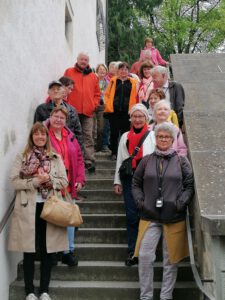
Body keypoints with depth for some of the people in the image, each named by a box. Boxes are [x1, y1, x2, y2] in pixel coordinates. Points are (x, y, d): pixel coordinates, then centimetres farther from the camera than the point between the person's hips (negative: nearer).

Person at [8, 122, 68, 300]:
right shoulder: (22, 157, 5)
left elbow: (64, 182, 3)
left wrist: (49, 179, -14)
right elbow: (15, 181, -4)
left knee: (47, 251, 6)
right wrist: (35, 181, -15)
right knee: (29, 251, 4)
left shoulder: (56, 158, 9)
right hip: (28, 209, -1)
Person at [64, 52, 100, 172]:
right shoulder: (69, 72, 8)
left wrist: (94, 105, 2)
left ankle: (89, 161, -4)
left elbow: (97, 93, 16)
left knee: (88, 137, -2)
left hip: (88, 112, 2)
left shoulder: (93, 76, 14)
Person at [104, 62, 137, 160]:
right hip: (114, 111, 1)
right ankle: (114, 153, 17)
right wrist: (108, 105, -4)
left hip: (127, 112, 0)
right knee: (114, 132, 6)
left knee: (125, 132, 5)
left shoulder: (133, 82, 5)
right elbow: (107, 94, 7)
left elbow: (135, 97, 3)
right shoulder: (113, 80, 6)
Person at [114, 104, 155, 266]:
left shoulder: (153, 135, 3)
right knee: (131, 215, 2)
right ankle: (133, 252, 9)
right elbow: (120, 160, 15)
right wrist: (117, 181, 10)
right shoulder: (125, 137, 15)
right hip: (129, 179, 3)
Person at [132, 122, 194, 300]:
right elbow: (136, 184, 12)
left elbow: (190, 186, 3)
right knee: (144, 256, -3)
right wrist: (140, 201, -2)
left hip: (174, 218, -1)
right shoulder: (147, 161, 8)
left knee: (171, 259, 7)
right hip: (150, 217, 1)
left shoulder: (181, 161, 4)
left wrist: (181, 203, -11)